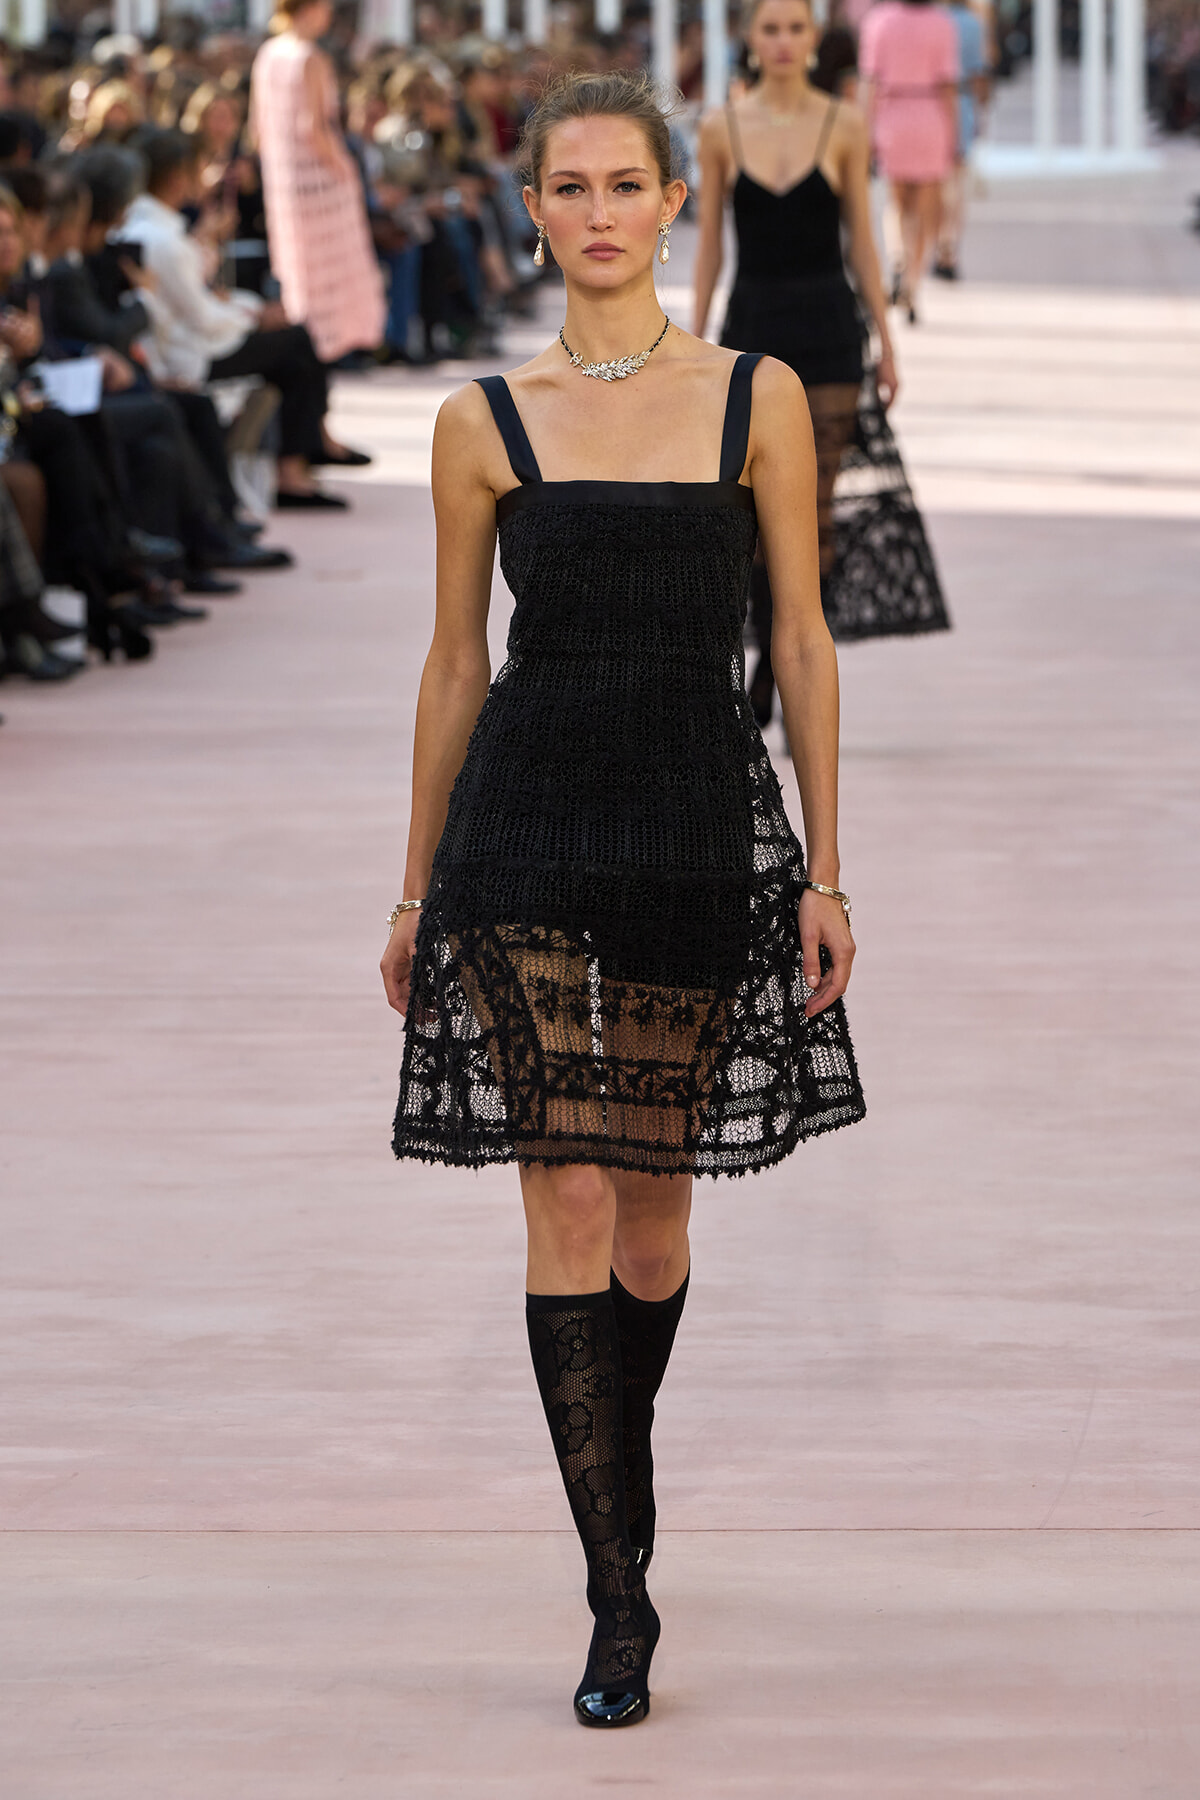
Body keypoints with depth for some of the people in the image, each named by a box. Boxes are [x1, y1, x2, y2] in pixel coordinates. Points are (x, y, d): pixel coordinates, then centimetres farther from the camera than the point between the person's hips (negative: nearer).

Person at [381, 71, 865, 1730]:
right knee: (570, 1202, -7)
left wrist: (826, 871, -1)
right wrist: (416, 889, 12)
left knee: (653, 1214, 7)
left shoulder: (757, 398, 3)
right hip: (527, 823, 0)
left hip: (700, 828, 1)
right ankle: (619, 1606, -3)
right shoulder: (485, 424, 4)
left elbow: (802, 641, 4)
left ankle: (623, 1508, 35)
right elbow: (455, 662, 10)